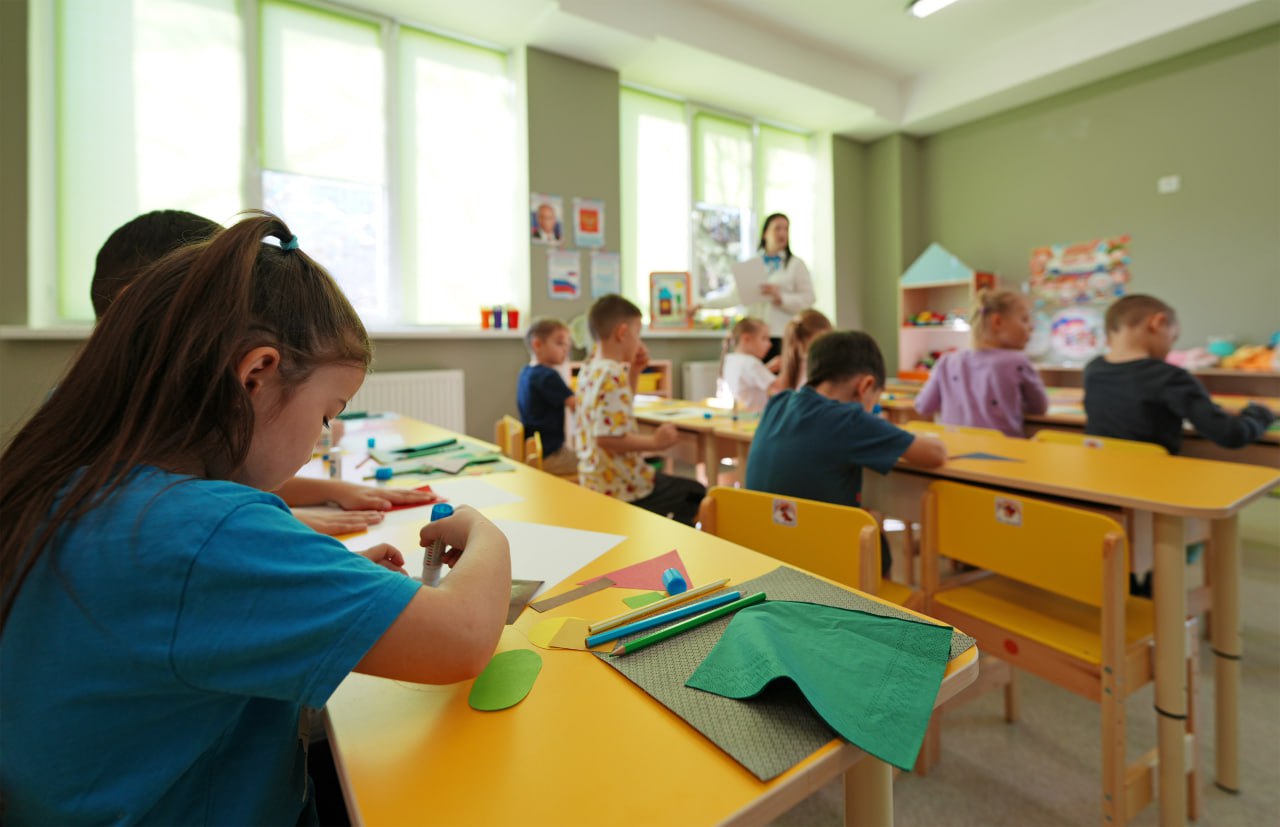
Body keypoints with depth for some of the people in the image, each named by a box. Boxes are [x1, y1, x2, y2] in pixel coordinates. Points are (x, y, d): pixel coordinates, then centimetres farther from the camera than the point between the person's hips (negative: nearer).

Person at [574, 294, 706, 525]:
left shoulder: (589, 370, 6)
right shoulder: (613, 376, -23)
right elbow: (608, 438, -30)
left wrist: (633, 373, 9)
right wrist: (655, 441, -19)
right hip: (619, 487, -10)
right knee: (697, 494, 7)